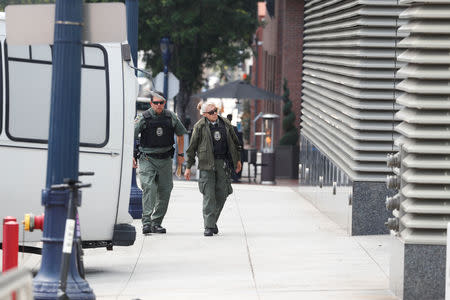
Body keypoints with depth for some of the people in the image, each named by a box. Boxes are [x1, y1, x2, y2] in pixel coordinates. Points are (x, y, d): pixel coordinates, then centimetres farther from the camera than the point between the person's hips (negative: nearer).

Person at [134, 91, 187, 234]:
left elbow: (180, 135, 18)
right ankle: (146, 222, -22)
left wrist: (181, 154, 18)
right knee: (148, 188, -18)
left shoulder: (171, 117, 3)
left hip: (165, 159, 4)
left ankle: (156, 222, 15)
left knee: (165, 191, 5)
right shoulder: (143, 118, -7)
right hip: (147, 159, -4)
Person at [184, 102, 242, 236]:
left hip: (223, 163, 4)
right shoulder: (200, 126, -3)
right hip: (207, 163, -4)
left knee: (222, 194, 4)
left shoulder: (226, 124, 8)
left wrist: (238, 160, 20)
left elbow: (235, 142, 20)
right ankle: (209, 227, -8)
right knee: (209, 194, -9)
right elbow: (192, 147, 1)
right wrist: (188, 167, 0)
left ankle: (213, 220, 22)